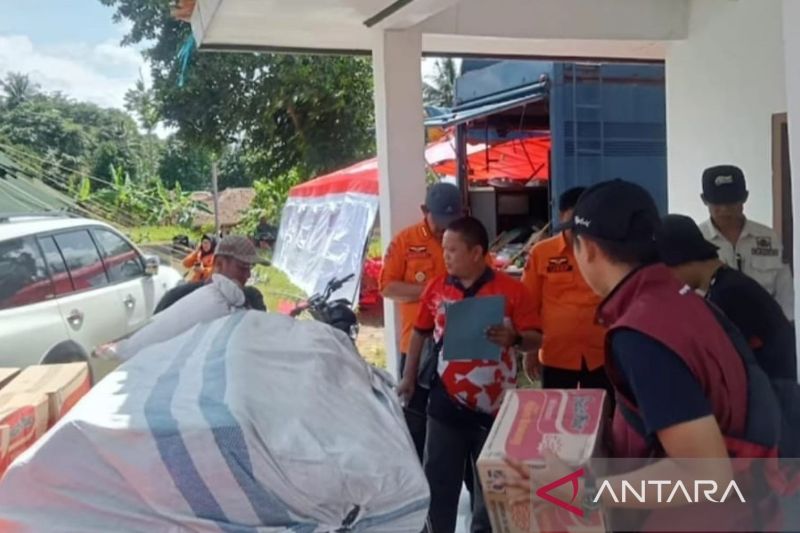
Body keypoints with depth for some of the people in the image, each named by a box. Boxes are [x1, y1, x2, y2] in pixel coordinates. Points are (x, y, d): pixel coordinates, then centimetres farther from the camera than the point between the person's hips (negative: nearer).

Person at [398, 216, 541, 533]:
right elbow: (420, 333, 12)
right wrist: (409, 378, 13)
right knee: (438, 481, 10)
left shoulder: (511, 290, -9)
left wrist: (513, 338, -29)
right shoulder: (436, 288, 1)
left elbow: (535, 338, -8)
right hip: (447, 403, 2)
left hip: (495, 405, -2)